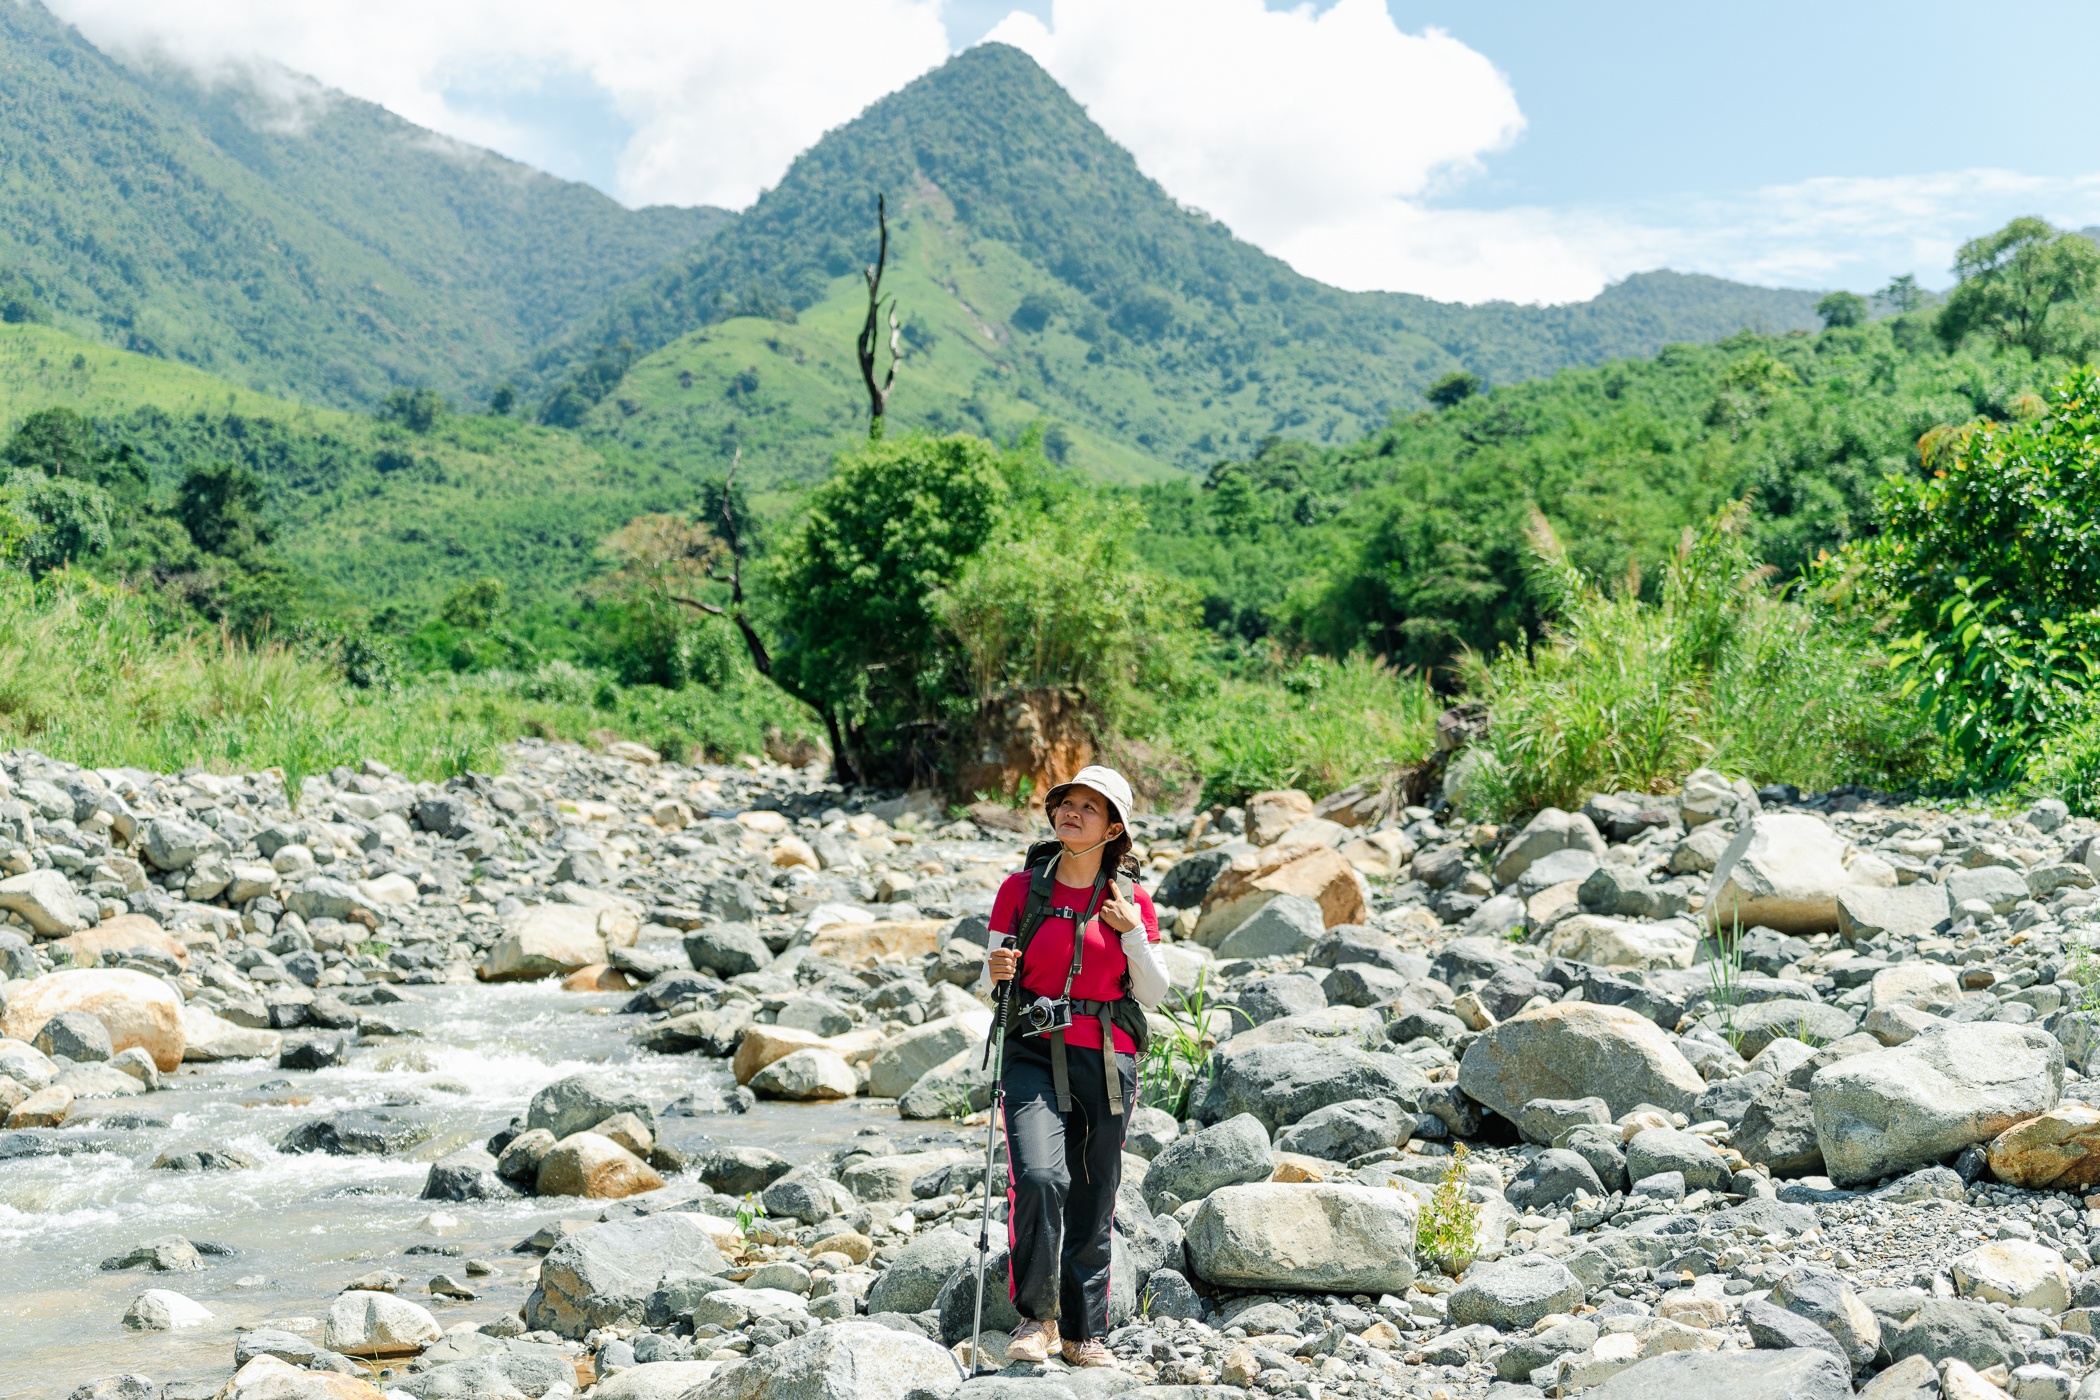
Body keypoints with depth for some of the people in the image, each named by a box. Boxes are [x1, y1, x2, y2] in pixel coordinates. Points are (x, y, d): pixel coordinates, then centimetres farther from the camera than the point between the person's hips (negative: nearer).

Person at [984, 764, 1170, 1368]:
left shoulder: (1131, 899, 4)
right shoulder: (1022, 889, 2)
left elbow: (1154, 994, 7)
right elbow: (995, 976, 9)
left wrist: (1133, 935, -8)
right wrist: (996, 971, -15)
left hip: (1107, 1061, 2)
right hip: (1035, 1053, -1)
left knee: (1093, 1203, 6)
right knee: (1039, 1177, -23)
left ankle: (1085, 1332, 23)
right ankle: (1037, 1318, -6)